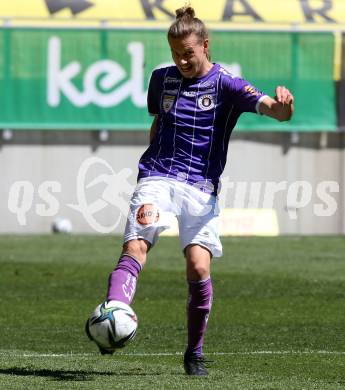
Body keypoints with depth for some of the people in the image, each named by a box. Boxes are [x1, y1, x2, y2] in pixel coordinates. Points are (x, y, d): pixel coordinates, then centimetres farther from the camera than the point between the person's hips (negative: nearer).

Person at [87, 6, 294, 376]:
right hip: (157, 177, 2)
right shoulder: (161, 79, 12)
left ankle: (194, 353, 3)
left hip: (201, 186, -2)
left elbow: (274, 109, -15)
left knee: (199, 266, -15)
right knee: (135, 248, -23)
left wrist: (282, 105, -38)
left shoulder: (226, 85, 0)